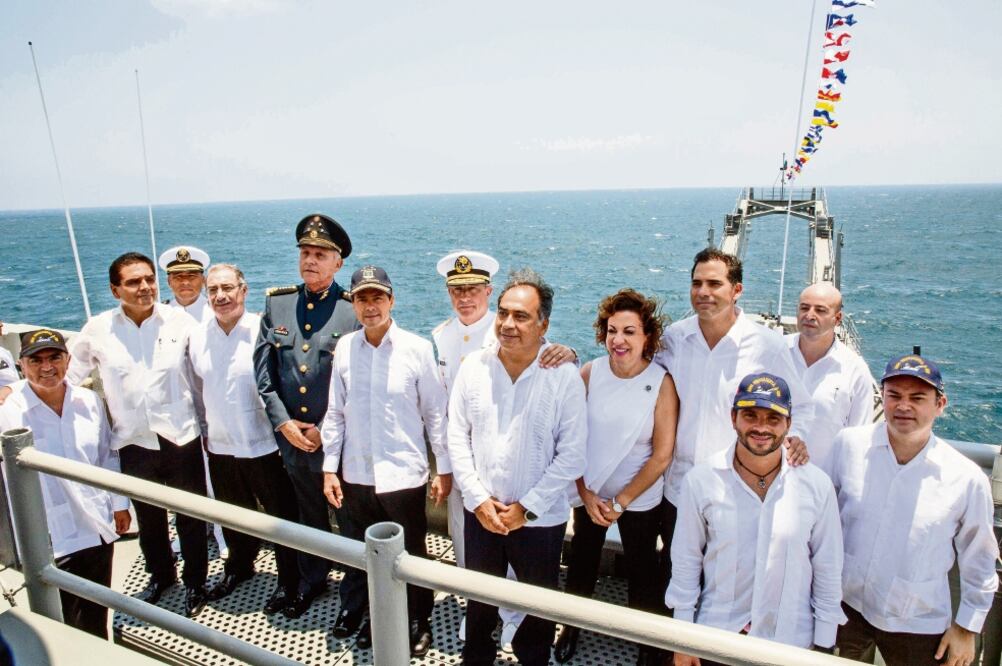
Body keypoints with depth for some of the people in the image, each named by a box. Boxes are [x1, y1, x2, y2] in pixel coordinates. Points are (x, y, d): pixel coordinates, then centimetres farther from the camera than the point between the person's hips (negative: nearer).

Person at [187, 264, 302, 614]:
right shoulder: (197, 337, 1)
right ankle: (238, 567, 49)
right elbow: (197, 390, 11)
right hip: (220, 447, 5)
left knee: (281, 515, 10)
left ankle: (288, 581, 30)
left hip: (264, 445, -5)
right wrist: (205, 430, 14)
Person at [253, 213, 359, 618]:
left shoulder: (355, 310, -12)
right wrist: (283, 422, -6)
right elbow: (263, 372, 3)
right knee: (308, 516, 22)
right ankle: (311, 581, 44)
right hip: (292, 438, 4)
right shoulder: (276, 302, 1)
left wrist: (325, 431, -12)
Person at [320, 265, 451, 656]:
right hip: (355, 475, 3)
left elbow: (435, 412, -4)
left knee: (410, 557, 13)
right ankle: (357, 613, 43)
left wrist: (445, 468, -2)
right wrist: (330, 467, 5)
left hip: (403, 475, -3)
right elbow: (335, 412, 5)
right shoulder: (345, 348, -1)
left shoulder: (417, 348, -10)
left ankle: (419, 622, 36)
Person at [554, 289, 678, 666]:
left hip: (640, 500, -2)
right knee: (581, 564, 20)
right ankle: (571, 627, 46)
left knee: (642, 572, 16)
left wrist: (620, 502, -13)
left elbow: (662, 455, -14)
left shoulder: (661, 383, -18)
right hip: (589, 495, 2)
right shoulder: (589, 374, -13)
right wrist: (587, 495, -10)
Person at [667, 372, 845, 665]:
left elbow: (828, 572, -1)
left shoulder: (817, 485, -11)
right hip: (714, 637, 0)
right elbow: (685, 563, -5)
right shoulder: (700, 481, -13)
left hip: (791, 640, 1)